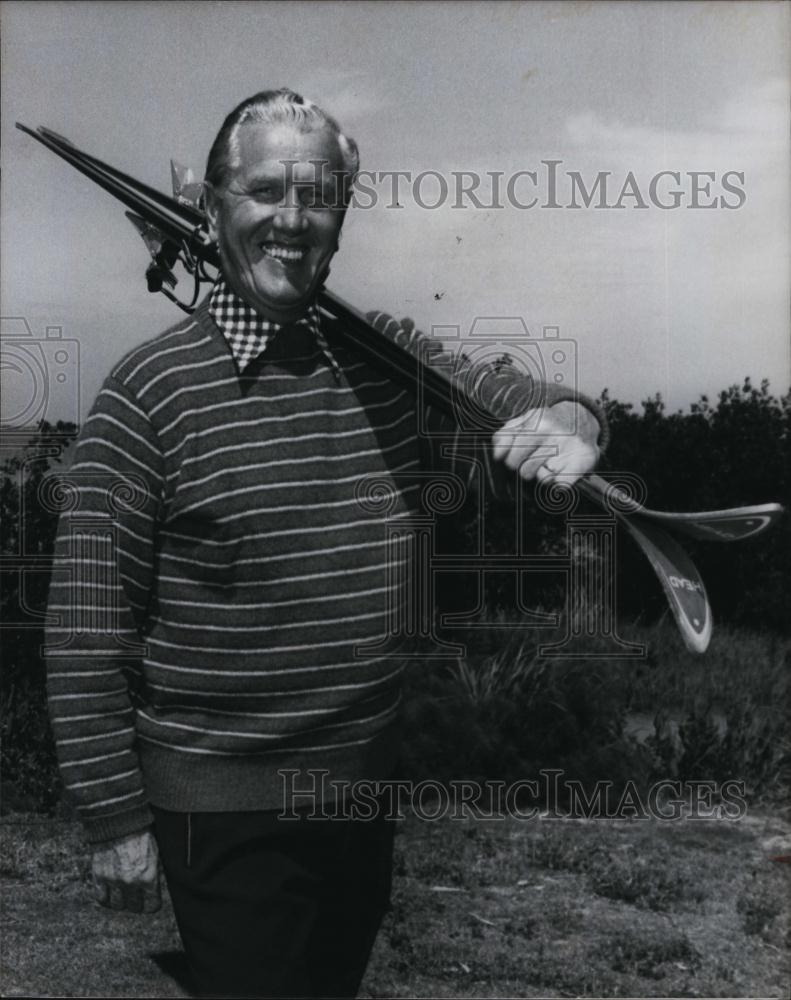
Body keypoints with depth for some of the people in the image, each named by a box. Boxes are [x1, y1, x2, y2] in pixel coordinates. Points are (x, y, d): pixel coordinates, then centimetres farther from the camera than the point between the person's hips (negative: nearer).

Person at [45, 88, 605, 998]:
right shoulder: (150, 389, -14)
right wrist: (115, 817, -10)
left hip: (367, 779, 5)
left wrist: (568, 421, -21)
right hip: (222, 809, -5)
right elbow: (88, 621, -13)